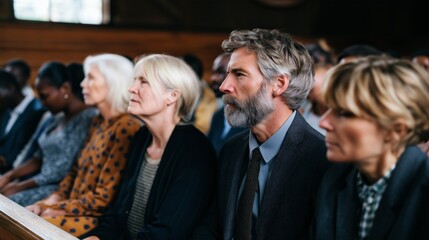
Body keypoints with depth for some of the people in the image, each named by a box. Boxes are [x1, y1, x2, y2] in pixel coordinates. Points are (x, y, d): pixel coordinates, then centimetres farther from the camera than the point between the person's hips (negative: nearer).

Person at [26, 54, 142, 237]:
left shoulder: (126, 129, -16)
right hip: (75, 209, 8)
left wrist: (58, 209, -10)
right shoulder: (99, 123, 12)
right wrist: (48, 203, 3)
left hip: (101, 220, -8)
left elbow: (103, 199, -16)